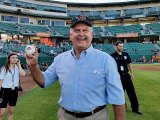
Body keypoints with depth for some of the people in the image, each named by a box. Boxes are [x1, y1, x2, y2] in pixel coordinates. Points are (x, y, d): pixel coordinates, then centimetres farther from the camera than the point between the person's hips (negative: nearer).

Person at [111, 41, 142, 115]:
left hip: (126, 75, 4)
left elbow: (129, 64, 12)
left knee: (132, 92, 7)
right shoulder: (113, 56, -7)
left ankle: (135, 108, 18)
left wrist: (132, 74, 10)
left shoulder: (126, 54, 6)